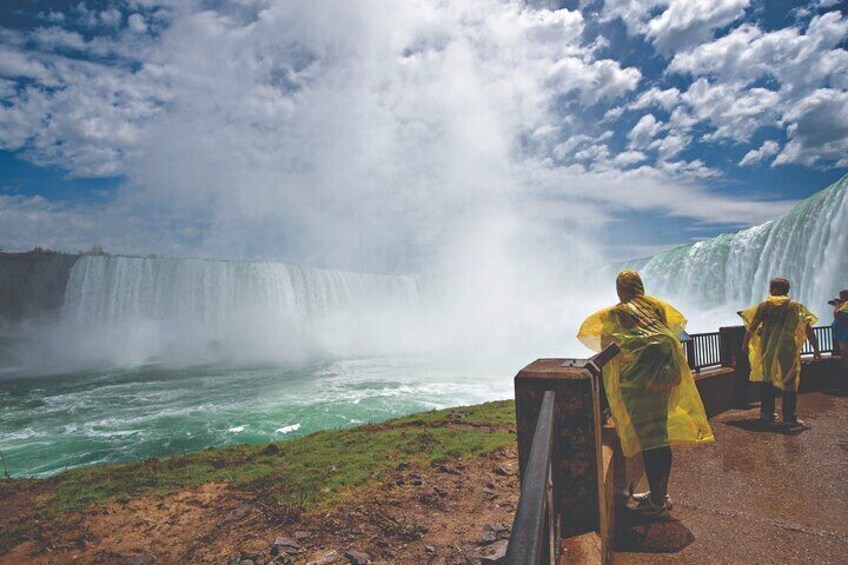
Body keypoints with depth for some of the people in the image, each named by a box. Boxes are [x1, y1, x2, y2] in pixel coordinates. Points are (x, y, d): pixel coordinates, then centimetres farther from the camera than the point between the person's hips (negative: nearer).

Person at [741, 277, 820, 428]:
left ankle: (767, 414, 17)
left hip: (767, 349, 1)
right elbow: (808, 330, 0)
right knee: (789, 381, 5)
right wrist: (815, 348, 6)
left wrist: (745, 343, 8)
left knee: (766, 380, 12)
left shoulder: (764, 305, 3)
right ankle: (789, 417, 4)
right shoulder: (796, 306, 2)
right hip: (788, 349, -1)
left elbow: (752, 326, 0)